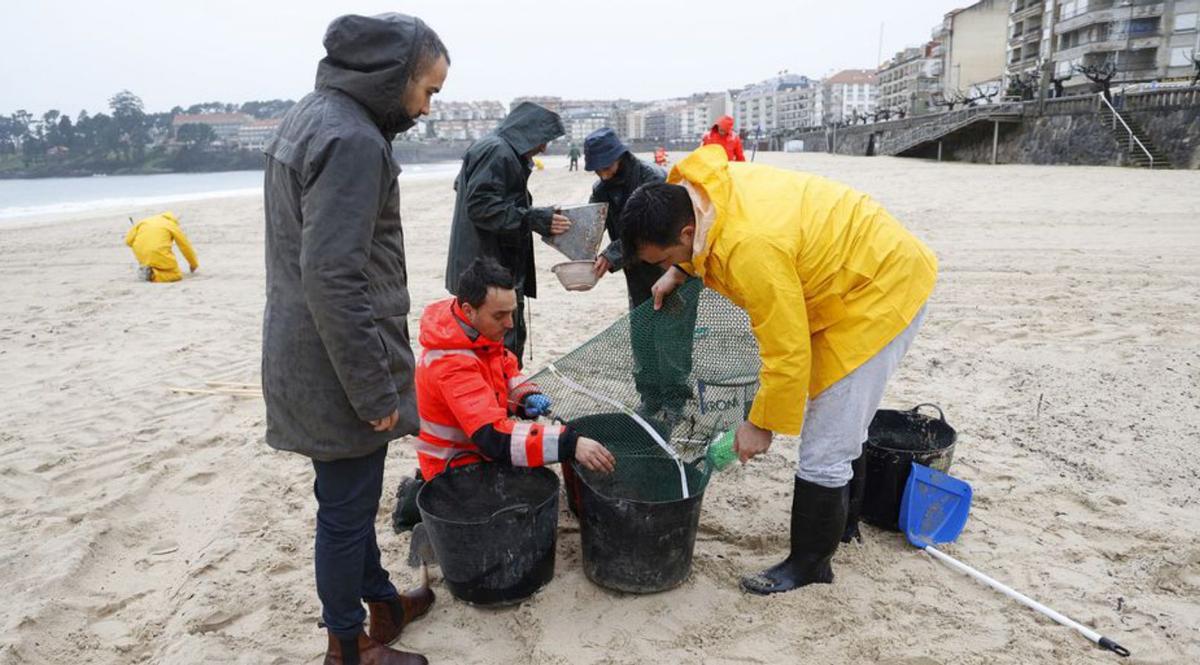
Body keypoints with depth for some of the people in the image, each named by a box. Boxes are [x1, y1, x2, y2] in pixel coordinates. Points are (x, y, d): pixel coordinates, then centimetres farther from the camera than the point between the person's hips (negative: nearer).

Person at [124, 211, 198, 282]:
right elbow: (186, 246, 18)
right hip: (159, 256, -4)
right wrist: (194, 264, 30)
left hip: (141, 256, 5)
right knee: (177, 274, 9)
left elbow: (128, 240, 15)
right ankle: (153, 274, -14)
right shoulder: (173, 226, 13)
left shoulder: (143, 221, 20)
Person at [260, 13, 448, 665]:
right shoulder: (352, 140, -21)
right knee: (346, 508, 6)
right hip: (338, 369, -10)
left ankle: (383, 602, 41)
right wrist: (375, 391, -20)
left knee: (351, 495, 21)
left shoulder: (308, 116, 11)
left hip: (304, 354, 10)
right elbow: (333, 280, -26)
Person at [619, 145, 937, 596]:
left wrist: (761, 424, -15)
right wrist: (678, 271, 4)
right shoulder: (694, 189, -11)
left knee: (824, 448, -4)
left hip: (881, 291, -10)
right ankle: (840, 521, 42)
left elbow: (787, 352, -28)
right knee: (842, 427, 23)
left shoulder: (750, 250, -37)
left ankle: (810, 563, 14)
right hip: (863, 274, 10)